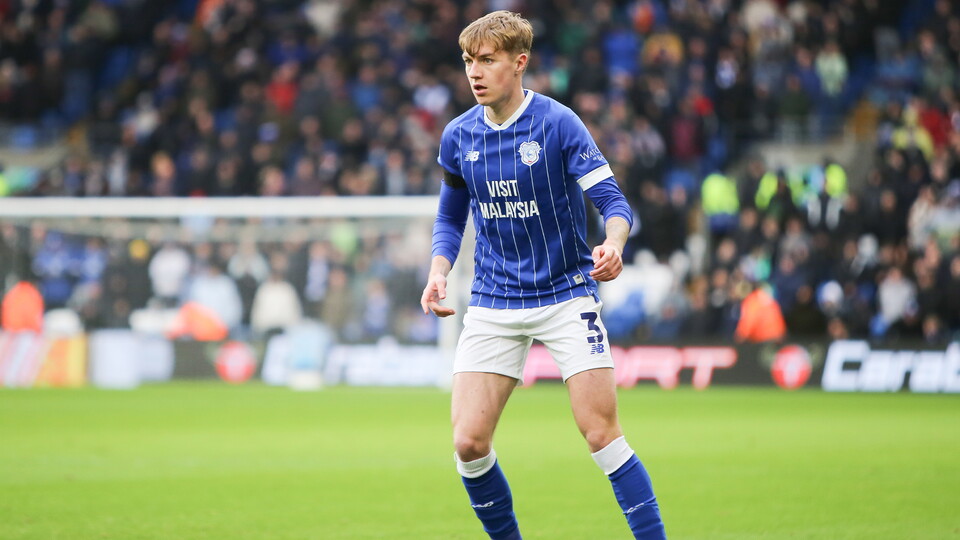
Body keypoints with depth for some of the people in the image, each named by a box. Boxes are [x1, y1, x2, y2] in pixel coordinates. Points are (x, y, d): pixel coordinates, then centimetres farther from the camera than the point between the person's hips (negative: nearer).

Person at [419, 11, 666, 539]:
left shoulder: (559, 124, -11)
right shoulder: (458, 137, 2)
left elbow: (613, 201, -14)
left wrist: (613, 243, -35)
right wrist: (438, 273, -2)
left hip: (566, 294, -4)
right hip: (492, 305, 4)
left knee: (602, 433, -11)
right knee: (468, 442, -5)